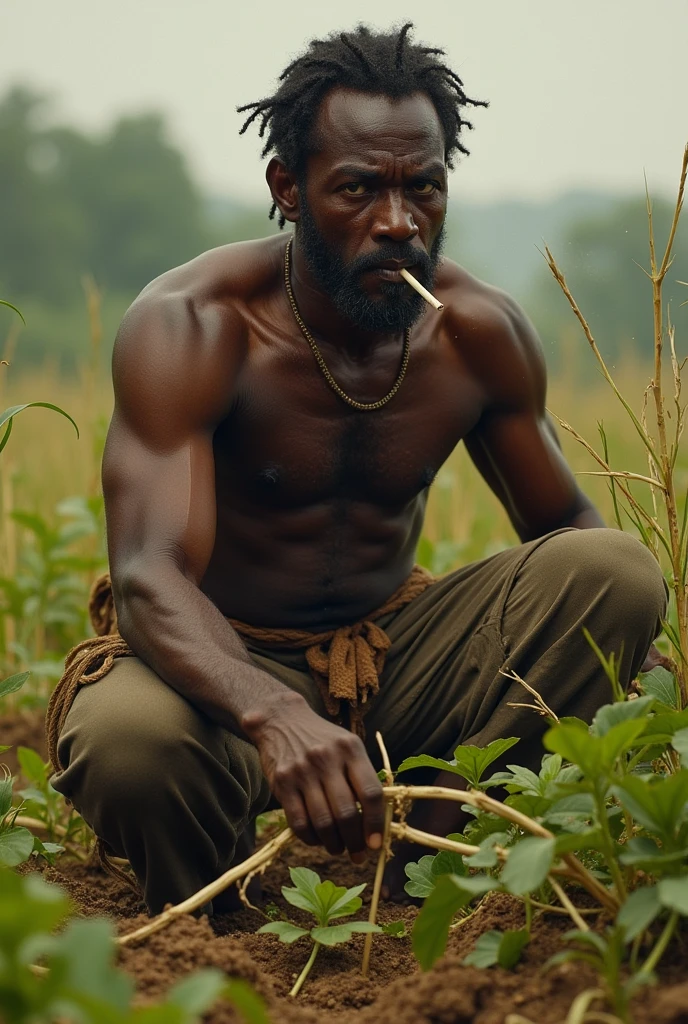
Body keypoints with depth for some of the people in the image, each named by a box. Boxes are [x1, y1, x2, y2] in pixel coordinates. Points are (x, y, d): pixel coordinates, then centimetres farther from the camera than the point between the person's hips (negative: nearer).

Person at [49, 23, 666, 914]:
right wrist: (273, 714, -54)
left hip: (396, 655, 4)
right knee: (125, 741, -40)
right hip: (227, 667, -4)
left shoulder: (480, 332, -4)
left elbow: (563, 525, 8)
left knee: (616, 568, -19)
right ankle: (225, 927, -5)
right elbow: (149, 575, -31)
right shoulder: (189, 328, -19)